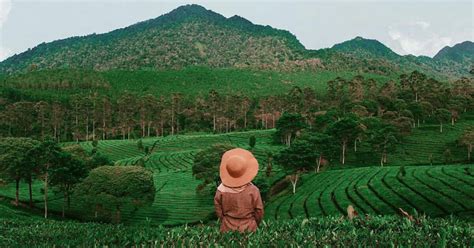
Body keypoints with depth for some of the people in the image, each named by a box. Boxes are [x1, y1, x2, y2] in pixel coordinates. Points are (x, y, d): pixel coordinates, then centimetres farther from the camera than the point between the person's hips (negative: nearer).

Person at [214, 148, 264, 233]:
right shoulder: (253, 190, -21)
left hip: (228, 228, 1)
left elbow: (218, 210, -4)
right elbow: (259, 211, -8)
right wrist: (256, 223, 11)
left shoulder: (221, 190, -17)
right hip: (248, 228, -1)